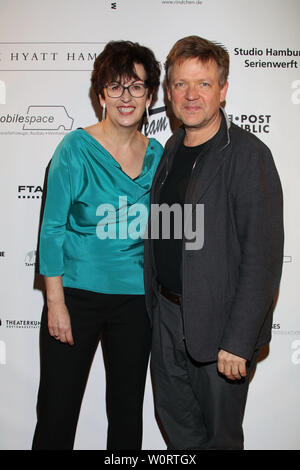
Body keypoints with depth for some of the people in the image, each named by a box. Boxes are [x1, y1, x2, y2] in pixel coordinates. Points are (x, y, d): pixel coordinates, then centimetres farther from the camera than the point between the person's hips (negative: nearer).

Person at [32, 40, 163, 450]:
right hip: (77, 293, -3)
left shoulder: (157, 155, 3)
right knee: (57, 411, 8)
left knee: (127, 410, 17)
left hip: (136, 297, 3)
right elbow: (52, 228, -7)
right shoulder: (76, 148, -8)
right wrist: (55, 302, -10)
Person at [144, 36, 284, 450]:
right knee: (175, 420, 23)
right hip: (167, 313, 7)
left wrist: (238, 342, -20)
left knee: (219, 433, 14)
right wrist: (155, 300, 12)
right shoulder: (173, 147, 7)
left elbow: (263, 256, -20)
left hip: (218, 323, -6)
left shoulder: (248, 155, -16)